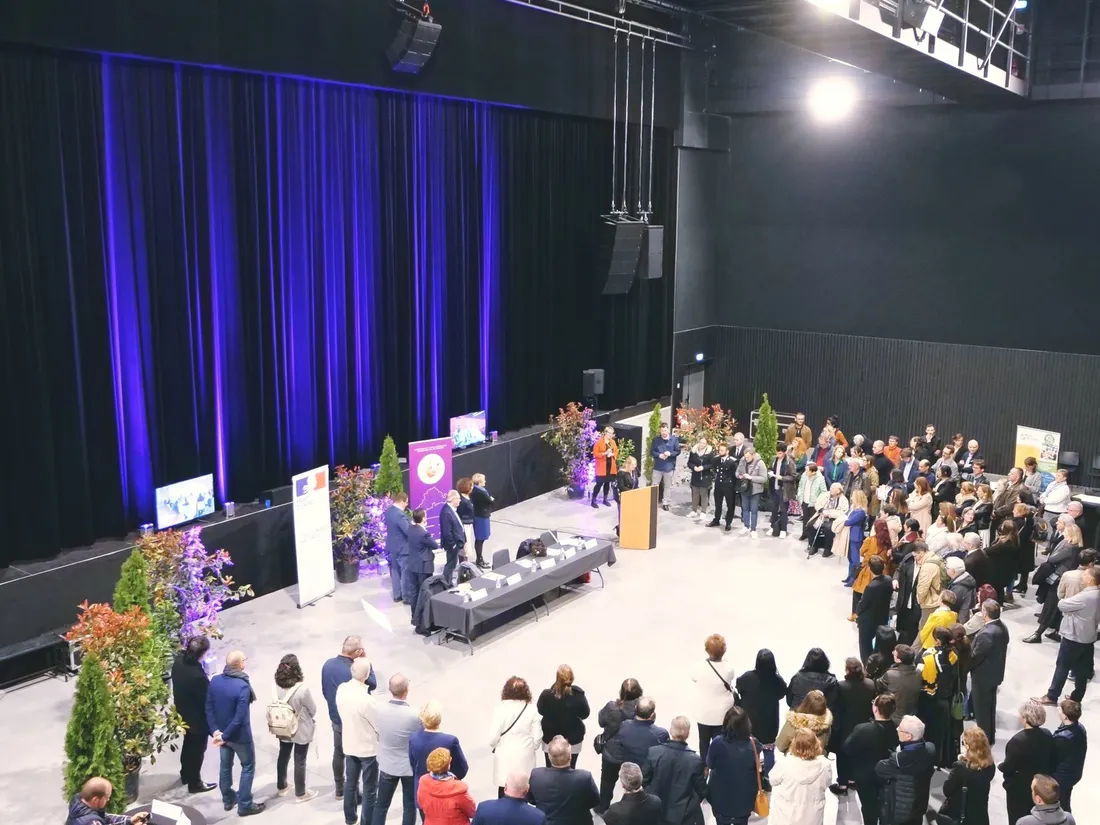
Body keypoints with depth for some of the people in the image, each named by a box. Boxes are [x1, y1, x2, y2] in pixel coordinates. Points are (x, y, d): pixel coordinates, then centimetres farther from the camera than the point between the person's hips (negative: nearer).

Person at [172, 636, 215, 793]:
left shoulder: (179, 662, -17)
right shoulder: (198, 676, -38)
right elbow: (207, 700, -24)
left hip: (183, 713, 8)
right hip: (197, 718, -8)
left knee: (188, 744, 29)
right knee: (197, 749, 15)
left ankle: (185, 774, 49)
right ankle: (194, 783, 33)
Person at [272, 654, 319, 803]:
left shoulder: (276, 686, -18)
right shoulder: (302, 689, -31)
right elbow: (313, 709, -15)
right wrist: (307, 717, 6)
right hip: (301, 730, -5)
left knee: (283, 757, 25)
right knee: (299, 762, 12)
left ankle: (281, 786, 44)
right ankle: (300, 793, 28)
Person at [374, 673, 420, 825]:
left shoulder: (378, 708, -18)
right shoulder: (414, 715, -30)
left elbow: (377, 734, 0)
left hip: (387, 765, 3)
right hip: (410, 767, -3)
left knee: (381, 804, 20)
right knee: (410, 806, 17)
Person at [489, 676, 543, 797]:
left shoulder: (500, 709, -12)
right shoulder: (532, 710, -6)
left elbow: (493, 738, -10)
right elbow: (537, 738, -3)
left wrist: (495, 745, 13)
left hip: (505, 759, -1)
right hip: (525, 760, 1)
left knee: (504, 795, 10)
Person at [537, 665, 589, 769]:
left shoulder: (546, 695, -21)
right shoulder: (578, 695, -20)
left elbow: (541, 711, -2)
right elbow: (585, 714, -5)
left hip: (550, 739, 0)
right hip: (573, 740, 0)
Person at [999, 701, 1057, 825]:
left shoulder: (1018, 740, -31)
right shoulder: (1047, 735, -9)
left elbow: (1008, 767, -22)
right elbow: (1051, 761, 3)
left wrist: (1000, 766, -1)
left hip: (1019, 787, -6)